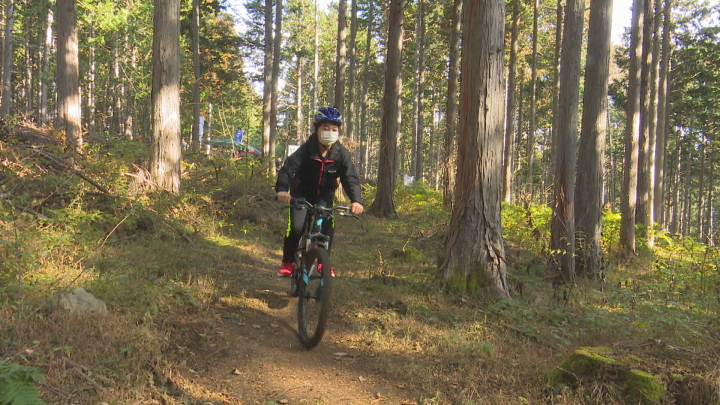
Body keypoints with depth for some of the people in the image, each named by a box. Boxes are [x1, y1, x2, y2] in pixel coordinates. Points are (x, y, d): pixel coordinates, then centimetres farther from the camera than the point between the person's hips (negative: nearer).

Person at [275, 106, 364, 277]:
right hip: (302, 194, -2)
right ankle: (288, 262, 4)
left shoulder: (341, 153, -15)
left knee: (327, 227, -18)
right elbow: (288, 168, -33)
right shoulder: (306, 149, -22)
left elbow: (351, 178, -21)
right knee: (296, 227, -18)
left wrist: (356, 200, -40)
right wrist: (282, 189, -53)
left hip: (324, 196, 2)